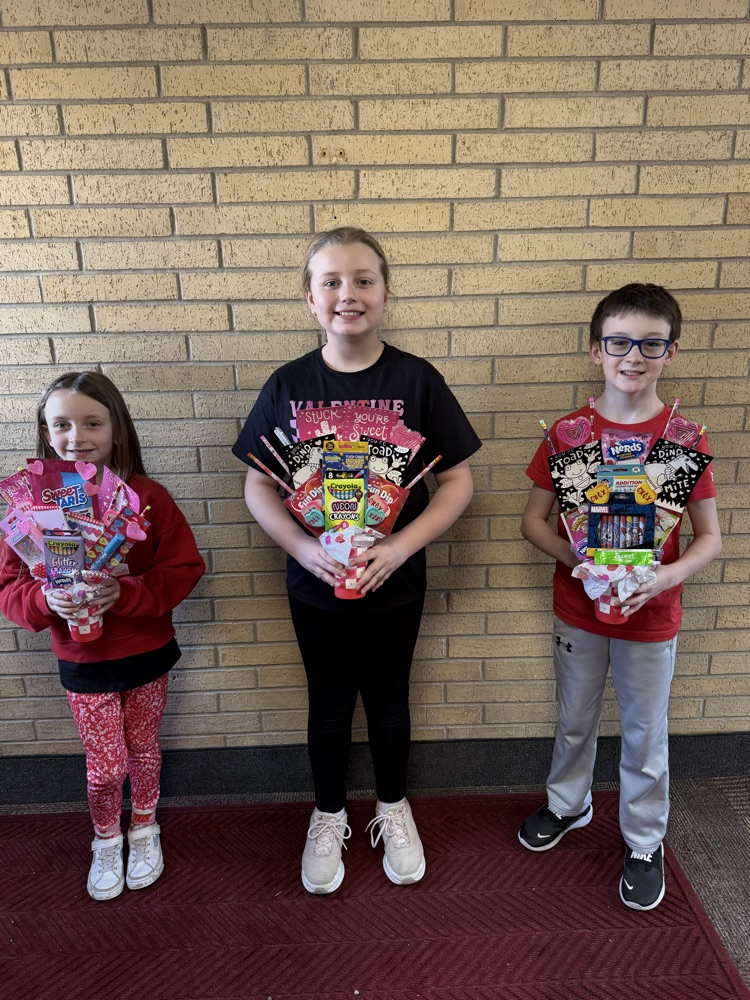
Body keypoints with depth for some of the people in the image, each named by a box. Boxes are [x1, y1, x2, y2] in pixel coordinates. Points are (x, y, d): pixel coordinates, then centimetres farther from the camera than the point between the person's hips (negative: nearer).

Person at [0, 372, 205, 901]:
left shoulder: (147, 497, -15)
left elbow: (184, 567, -14)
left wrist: (126, 593, -28)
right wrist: (46, 600, -27)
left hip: (146, 652, 0)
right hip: (82, 661, 0)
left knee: (143, 748, 19)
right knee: (105, 764, 12)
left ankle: (144, 830, 47)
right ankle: (107, 840, 43)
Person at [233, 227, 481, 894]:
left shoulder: (417, 380, -11)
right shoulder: (288, 385, -7)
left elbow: (458, 481, -9)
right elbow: (258, 485, -4)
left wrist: (402, 544, -22)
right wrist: (302, 546, -20)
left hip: (395, 583, 0)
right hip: (315, 583, 1)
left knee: (388, 698, 19)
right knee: (329, 705, 18)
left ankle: (393, 807, 47)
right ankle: (329, 816, 44)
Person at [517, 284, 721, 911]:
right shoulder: (567, 432, -8)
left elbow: (709, 538, -5)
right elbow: (533, 520, -4)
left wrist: (666, 576, -23)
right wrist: (576, 558, -20)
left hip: (651, 619, -1)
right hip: (577, 610, 1)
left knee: (645, 734, 16)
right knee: (575, 720, 21)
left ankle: (645, 842, 40)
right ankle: (568, 805, 48)